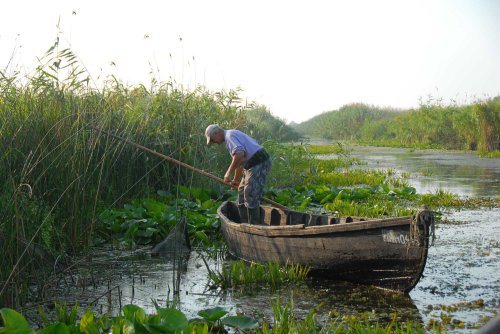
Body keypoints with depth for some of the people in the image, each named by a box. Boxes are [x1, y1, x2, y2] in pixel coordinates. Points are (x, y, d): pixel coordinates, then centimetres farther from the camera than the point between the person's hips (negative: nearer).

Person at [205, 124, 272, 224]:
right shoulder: (233, 135, 21)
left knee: (251, 196, -10)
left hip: (259, 163, -11)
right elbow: (240, 162, 30)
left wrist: (229, 172, -20)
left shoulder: (230, 135, -11)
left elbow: (239, 154, -28)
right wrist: (236, 180, 37)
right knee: (242, 192, 17)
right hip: (255, 164, 11)